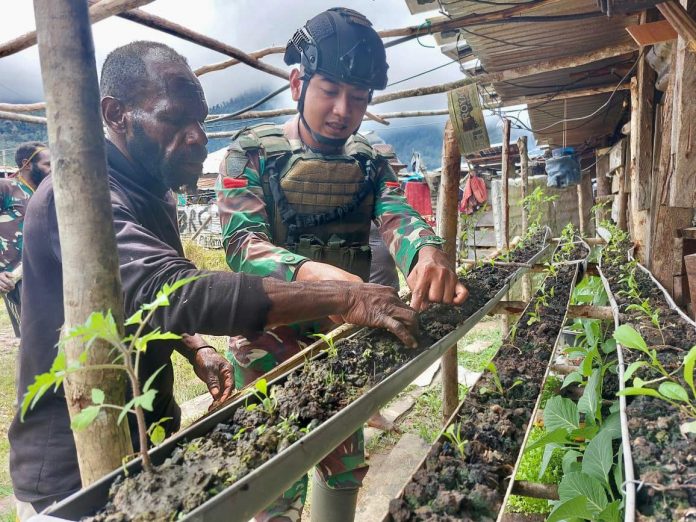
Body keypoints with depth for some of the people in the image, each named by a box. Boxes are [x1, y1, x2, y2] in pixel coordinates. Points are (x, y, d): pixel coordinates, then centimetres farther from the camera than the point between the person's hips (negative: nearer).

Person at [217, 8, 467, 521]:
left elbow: (395, 215, -14)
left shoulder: (370, 162, 3)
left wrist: (428, 250, -38)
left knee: (347, 466, 22)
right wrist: (310, 273, -43)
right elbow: (243, 243, -22)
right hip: (272, 344, -4)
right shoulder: (252, 152, -10)